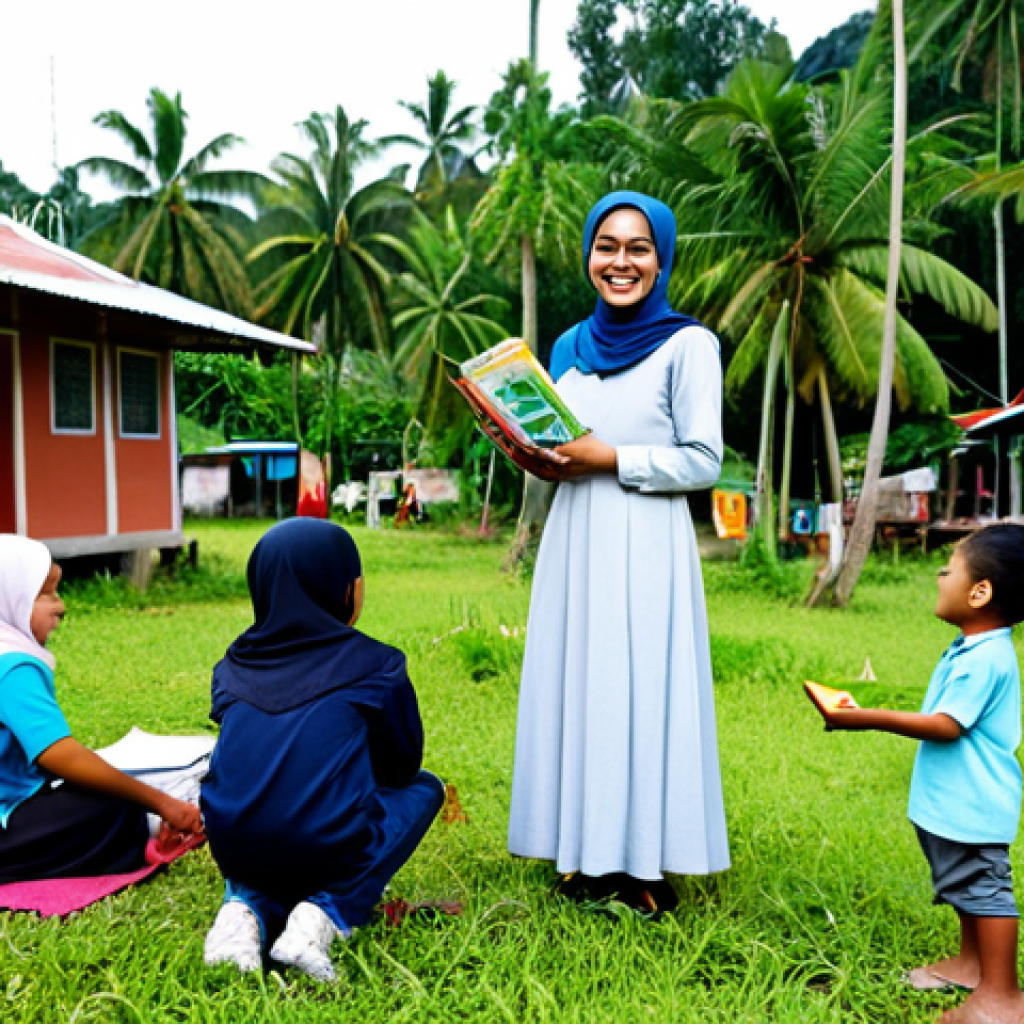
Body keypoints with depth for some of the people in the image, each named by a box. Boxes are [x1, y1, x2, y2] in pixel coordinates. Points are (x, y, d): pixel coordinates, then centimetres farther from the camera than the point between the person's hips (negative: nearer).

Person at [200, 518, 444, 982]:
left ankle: (247, 906, 7)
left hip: (233, 849, 5)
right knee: (424, 787, 22)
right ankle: (327, 912, 2)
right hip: (326, 847, -4)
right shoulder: (376, 668, -1)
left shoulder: (234, 666, 11)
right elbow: (403, 766, 11)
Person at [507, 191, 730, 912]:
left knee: (642, 690, -3)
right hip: (575, 541, 6)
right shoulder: (570, 346, 13)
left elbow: (703, 461, -9)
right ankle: (591, 857, 19)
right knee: (577, 687, 7)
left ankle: (647, 866, 9)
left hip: (646, 547, -6)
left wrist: (609, 459, -16)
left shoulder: (687, 344, -4)